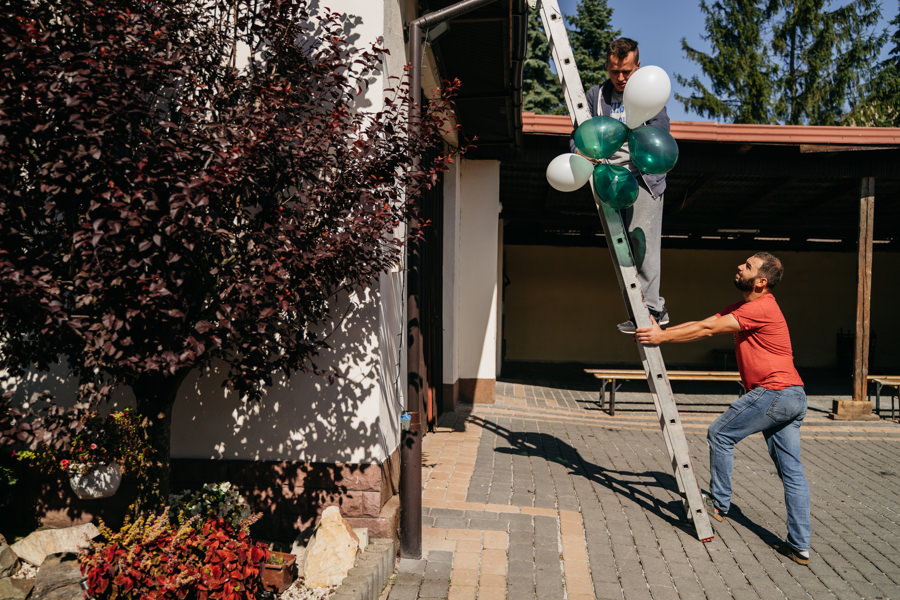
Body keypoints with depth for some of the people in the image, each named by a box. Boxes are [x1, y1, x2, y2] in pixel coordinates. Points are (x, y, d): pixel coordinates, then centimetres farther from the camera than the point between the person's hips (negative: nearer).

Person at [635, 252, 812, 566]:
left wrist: (663, 337, -12)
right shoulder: (741, 308, 17)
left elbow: (707, 330, -16)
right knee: (792, 471, 9)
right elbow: (704, 324, 12)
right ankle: (800, 545, 14)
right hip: (793, 398, 10)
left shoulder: (761, 308, -14)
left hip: (774, 393, -10)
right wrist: (661, 332, 4)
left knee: (720, 434, 2)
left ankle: (719, 504, 13)